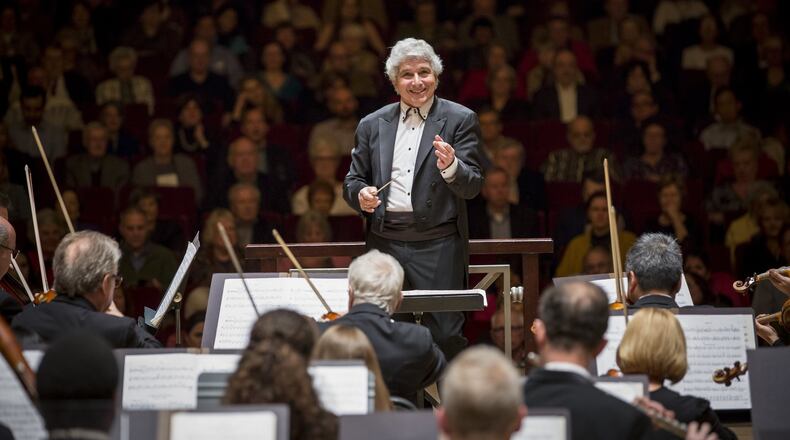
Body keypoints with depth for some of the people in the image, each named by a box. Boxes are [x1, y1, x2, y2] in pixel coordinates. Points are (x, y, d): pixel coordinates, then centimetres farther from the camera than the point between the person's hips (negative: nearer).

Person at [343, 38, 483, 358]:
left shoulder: (460, 120, 3)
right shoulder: (372, 125, 13)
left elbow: (472, 187, -2)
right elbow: (352, 182, 18)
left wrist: (451, 167, -25)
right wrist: (361, 194, -6)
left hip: (437, 246, -3)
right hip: (384, 244, 3)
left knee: (445, 338, -8)